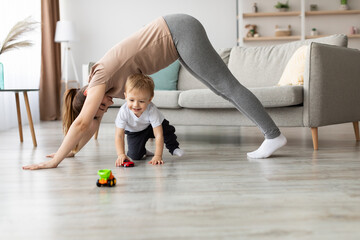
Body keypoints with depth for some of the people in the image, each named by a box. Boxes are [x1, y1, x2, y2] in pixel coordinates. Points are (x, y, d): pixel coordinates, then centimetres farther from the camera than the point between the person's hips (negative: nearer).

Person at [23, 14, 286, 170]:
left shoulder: (102, 76, -15)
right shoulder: (108, 86, 9)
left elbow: (81, 123, -19)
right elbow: (91, 125, 19)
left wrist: (54, 161, -16)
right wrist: (72, 151, 21)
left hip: (179, 32, -8)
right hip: (179, 34, 8)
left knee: (227, 86, -7)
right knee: (220, 87, 10)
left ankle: (274, 135, -1)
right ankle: (271, 133, 17)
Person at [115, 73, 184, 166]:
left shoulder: (152, 110, -38)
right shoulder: (123, 111, -37)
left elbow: (158, 135, -37)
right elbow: (119, 135, -32)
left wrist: (158, 156, -43)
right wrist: (121, 154, -43)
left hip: (150, 127, 0)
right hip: (134, 132, 0)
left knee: (167, 129, -24)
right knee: (134, 155, -14)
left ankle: (173, 148, 5)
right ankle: (143, 151, 23)